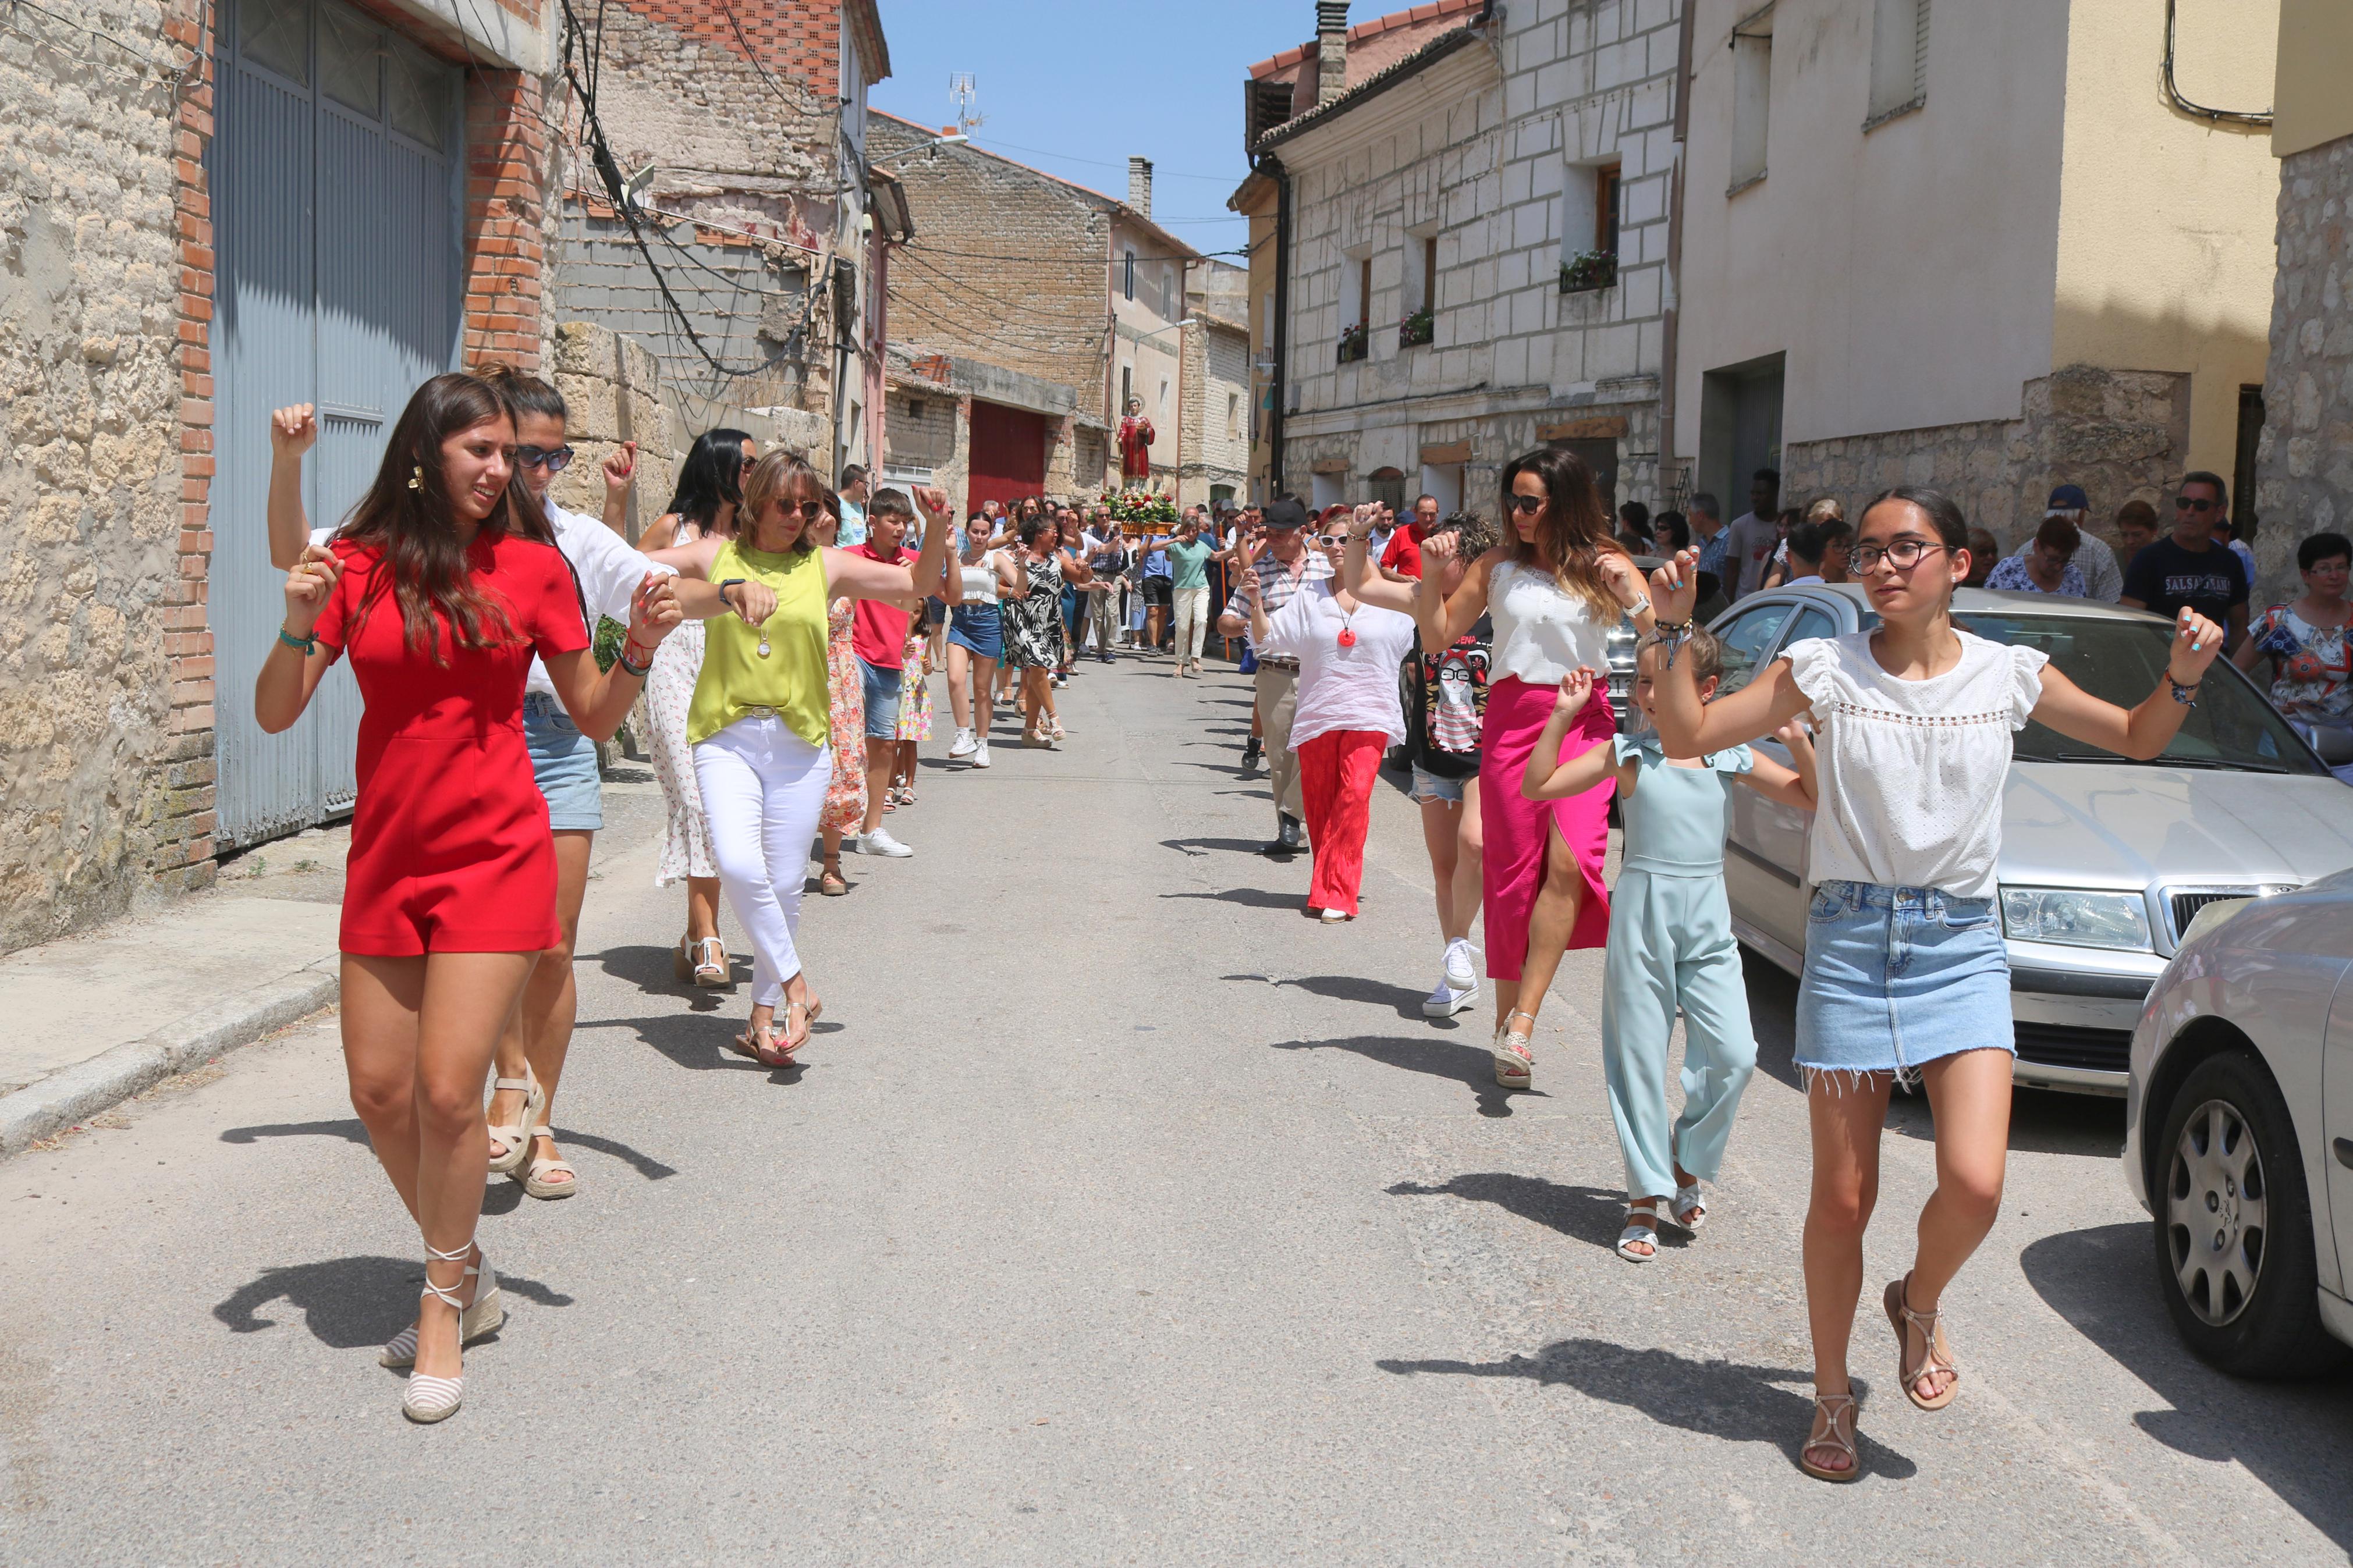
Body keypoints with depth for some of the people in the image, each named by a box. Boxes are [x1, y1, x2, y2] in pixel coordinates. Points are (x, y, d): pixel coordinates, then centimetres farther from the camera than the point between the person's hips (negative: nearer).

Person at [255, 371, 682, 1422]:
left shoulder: (533, 565, -2)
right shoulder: (359, 565, 1)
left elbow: (594, 718, 5)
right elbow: (275, 715, 0)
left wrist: (640, 649, -13)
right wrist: (300, 626, -16)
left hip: (495, 856, -3)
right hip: (386, 857, 3)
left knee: (447, 1090, -10)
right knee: (378, 1089, 8)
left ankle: (446, 1304, 11)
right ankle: (463, 1271, 30)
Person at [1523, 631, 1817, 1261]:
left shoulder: (1732, 758, 5)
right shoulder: (1627, 754, -1)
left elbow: (1813, 799, 9)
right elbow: (1537, 787, -5)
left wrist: (1797, 739, -6)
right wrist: (1562, 717, -14)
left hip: (1708, 915, 2)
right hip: (1642, 910, -2)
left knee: (1733, 1055, -9)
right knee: (1639, 1059, 2)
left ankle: (1688, 1162, 16)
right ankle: (1645, 1197, 13)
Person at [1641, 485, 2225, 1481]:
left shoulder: (2009, 676, 3)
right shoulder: (1825, 669, -1)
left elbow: (2138, 739, 16)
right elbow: (1687, 738, -2)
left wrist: (2182, 677, -3)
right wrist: (1674, 634, -13)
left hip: (1962, 947, 1)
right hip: (1850, 939, -1)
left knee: (1975, 1184, -15)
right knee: (1842, 1199, 4)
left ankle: (1920, 1302, 20)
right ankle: (1832, 1400, 25)